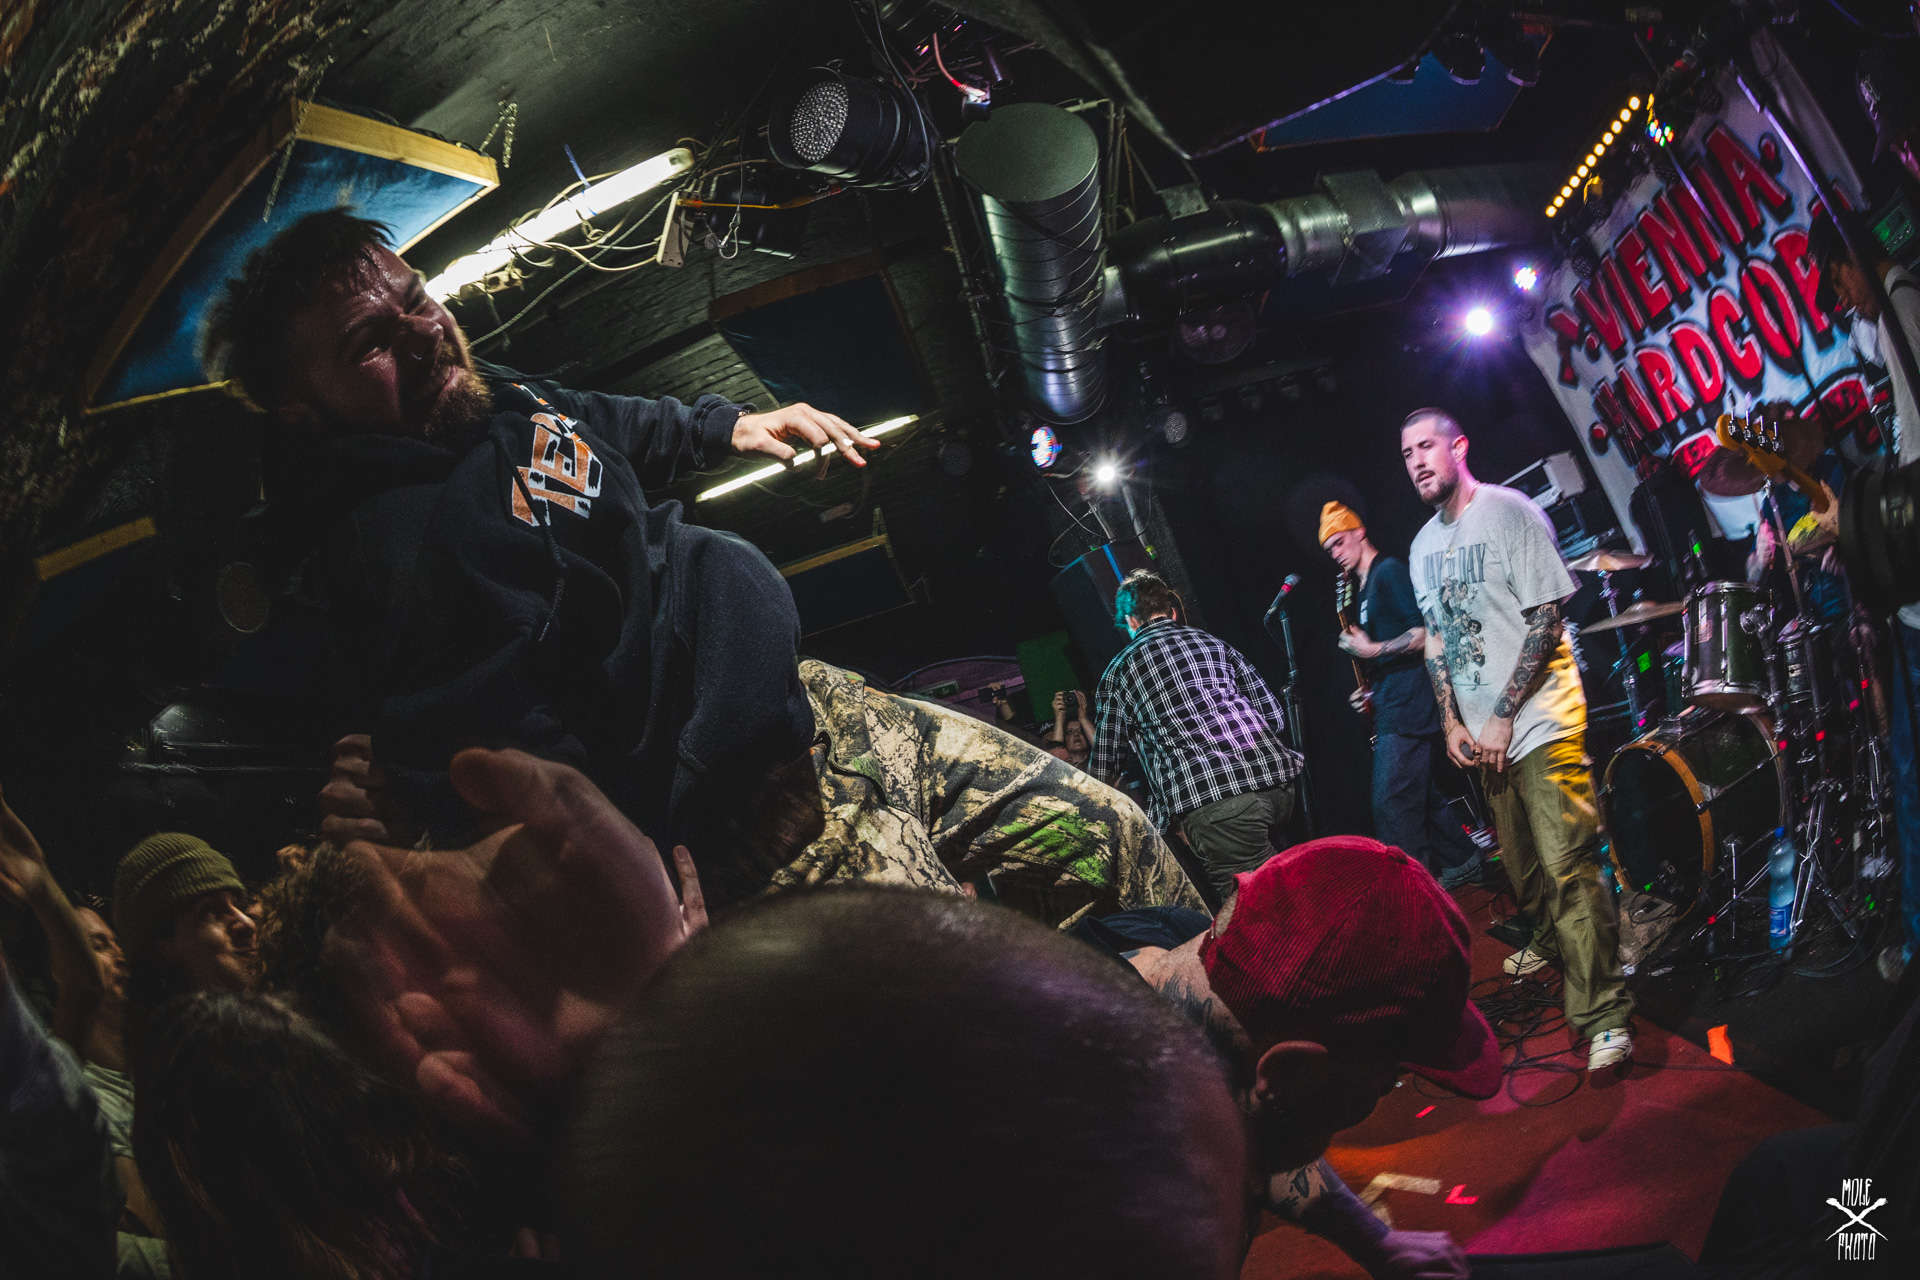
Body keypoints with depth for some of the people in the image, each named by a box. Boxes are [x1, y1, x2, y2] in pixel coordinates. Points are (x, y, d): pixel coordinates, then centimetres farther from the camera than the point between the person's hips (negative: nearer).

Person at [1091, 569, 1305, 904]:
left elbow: (1104, 771, 19)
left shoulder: (1120, 670, 15)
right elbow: (1274, 717, 20)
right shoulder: (1215, 644, 24)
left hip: (1207, 798, -4)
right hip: (1277, 784, 5)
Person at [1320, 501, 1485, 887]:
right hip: (1390, 709, 10)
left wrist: (1373, 650, -16)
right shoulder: (1366, 587, 21)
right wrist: (1371, 689, 16)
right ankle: (1463, 862, 27)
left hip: (1407, 707, -10)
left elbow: (1425, 634, -17)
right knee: (1420, 796, 16)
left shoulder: (1388, 572, -8)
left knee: (1391, 804, -13)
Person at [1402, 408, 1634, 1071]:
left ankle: (1603, 1016, -12)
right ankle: (1551, 942, 42)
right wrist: (1452, 721, 4)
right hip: (1481, 733, 7)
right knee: (1520, 862, 16)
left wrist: (1502, 716, -15)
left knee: (1568, 866, -14)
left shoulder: (1509, 513, -9)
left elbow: (1546, 621, -13)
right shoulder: (1423, 547, 13)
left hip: (1540, 722, -7)